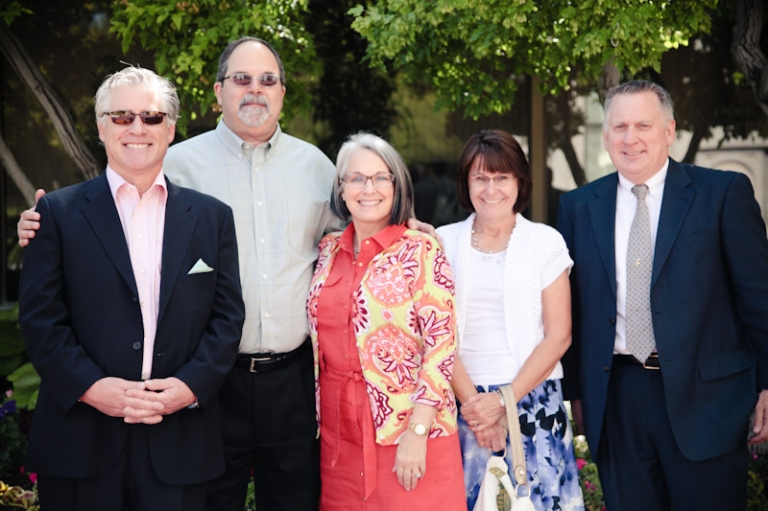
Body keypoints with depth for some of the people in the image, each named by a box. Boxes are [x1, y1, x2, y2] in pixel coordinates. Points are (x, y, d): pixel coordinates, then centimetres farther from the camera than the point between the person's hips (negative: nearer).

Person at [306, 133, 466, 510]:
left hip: (406, 424, -4)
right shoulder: (329, 250, 8)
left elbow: (441, 341, -12)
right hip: (339, 430, 5)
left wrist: (417, 431, -17)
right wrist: (324, 419, 7)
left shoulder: (421, 250, -7)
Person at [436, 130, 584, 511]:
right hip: (464, 400, 1)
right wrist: (471, 401, -9)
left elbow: (558, 336, -1)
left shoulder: (545, 241, 3)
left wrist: (505, 399, -10)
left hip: (532, 397, -1)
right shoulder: (444, 242, 6)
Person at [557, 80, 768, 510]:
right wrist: (571, 391, 9)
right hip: (615, 400, 3)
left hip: (704, 394, -2)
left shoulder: (724, 193, -1)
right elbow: (571, 305, 10)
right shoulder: (578, 207, 8)